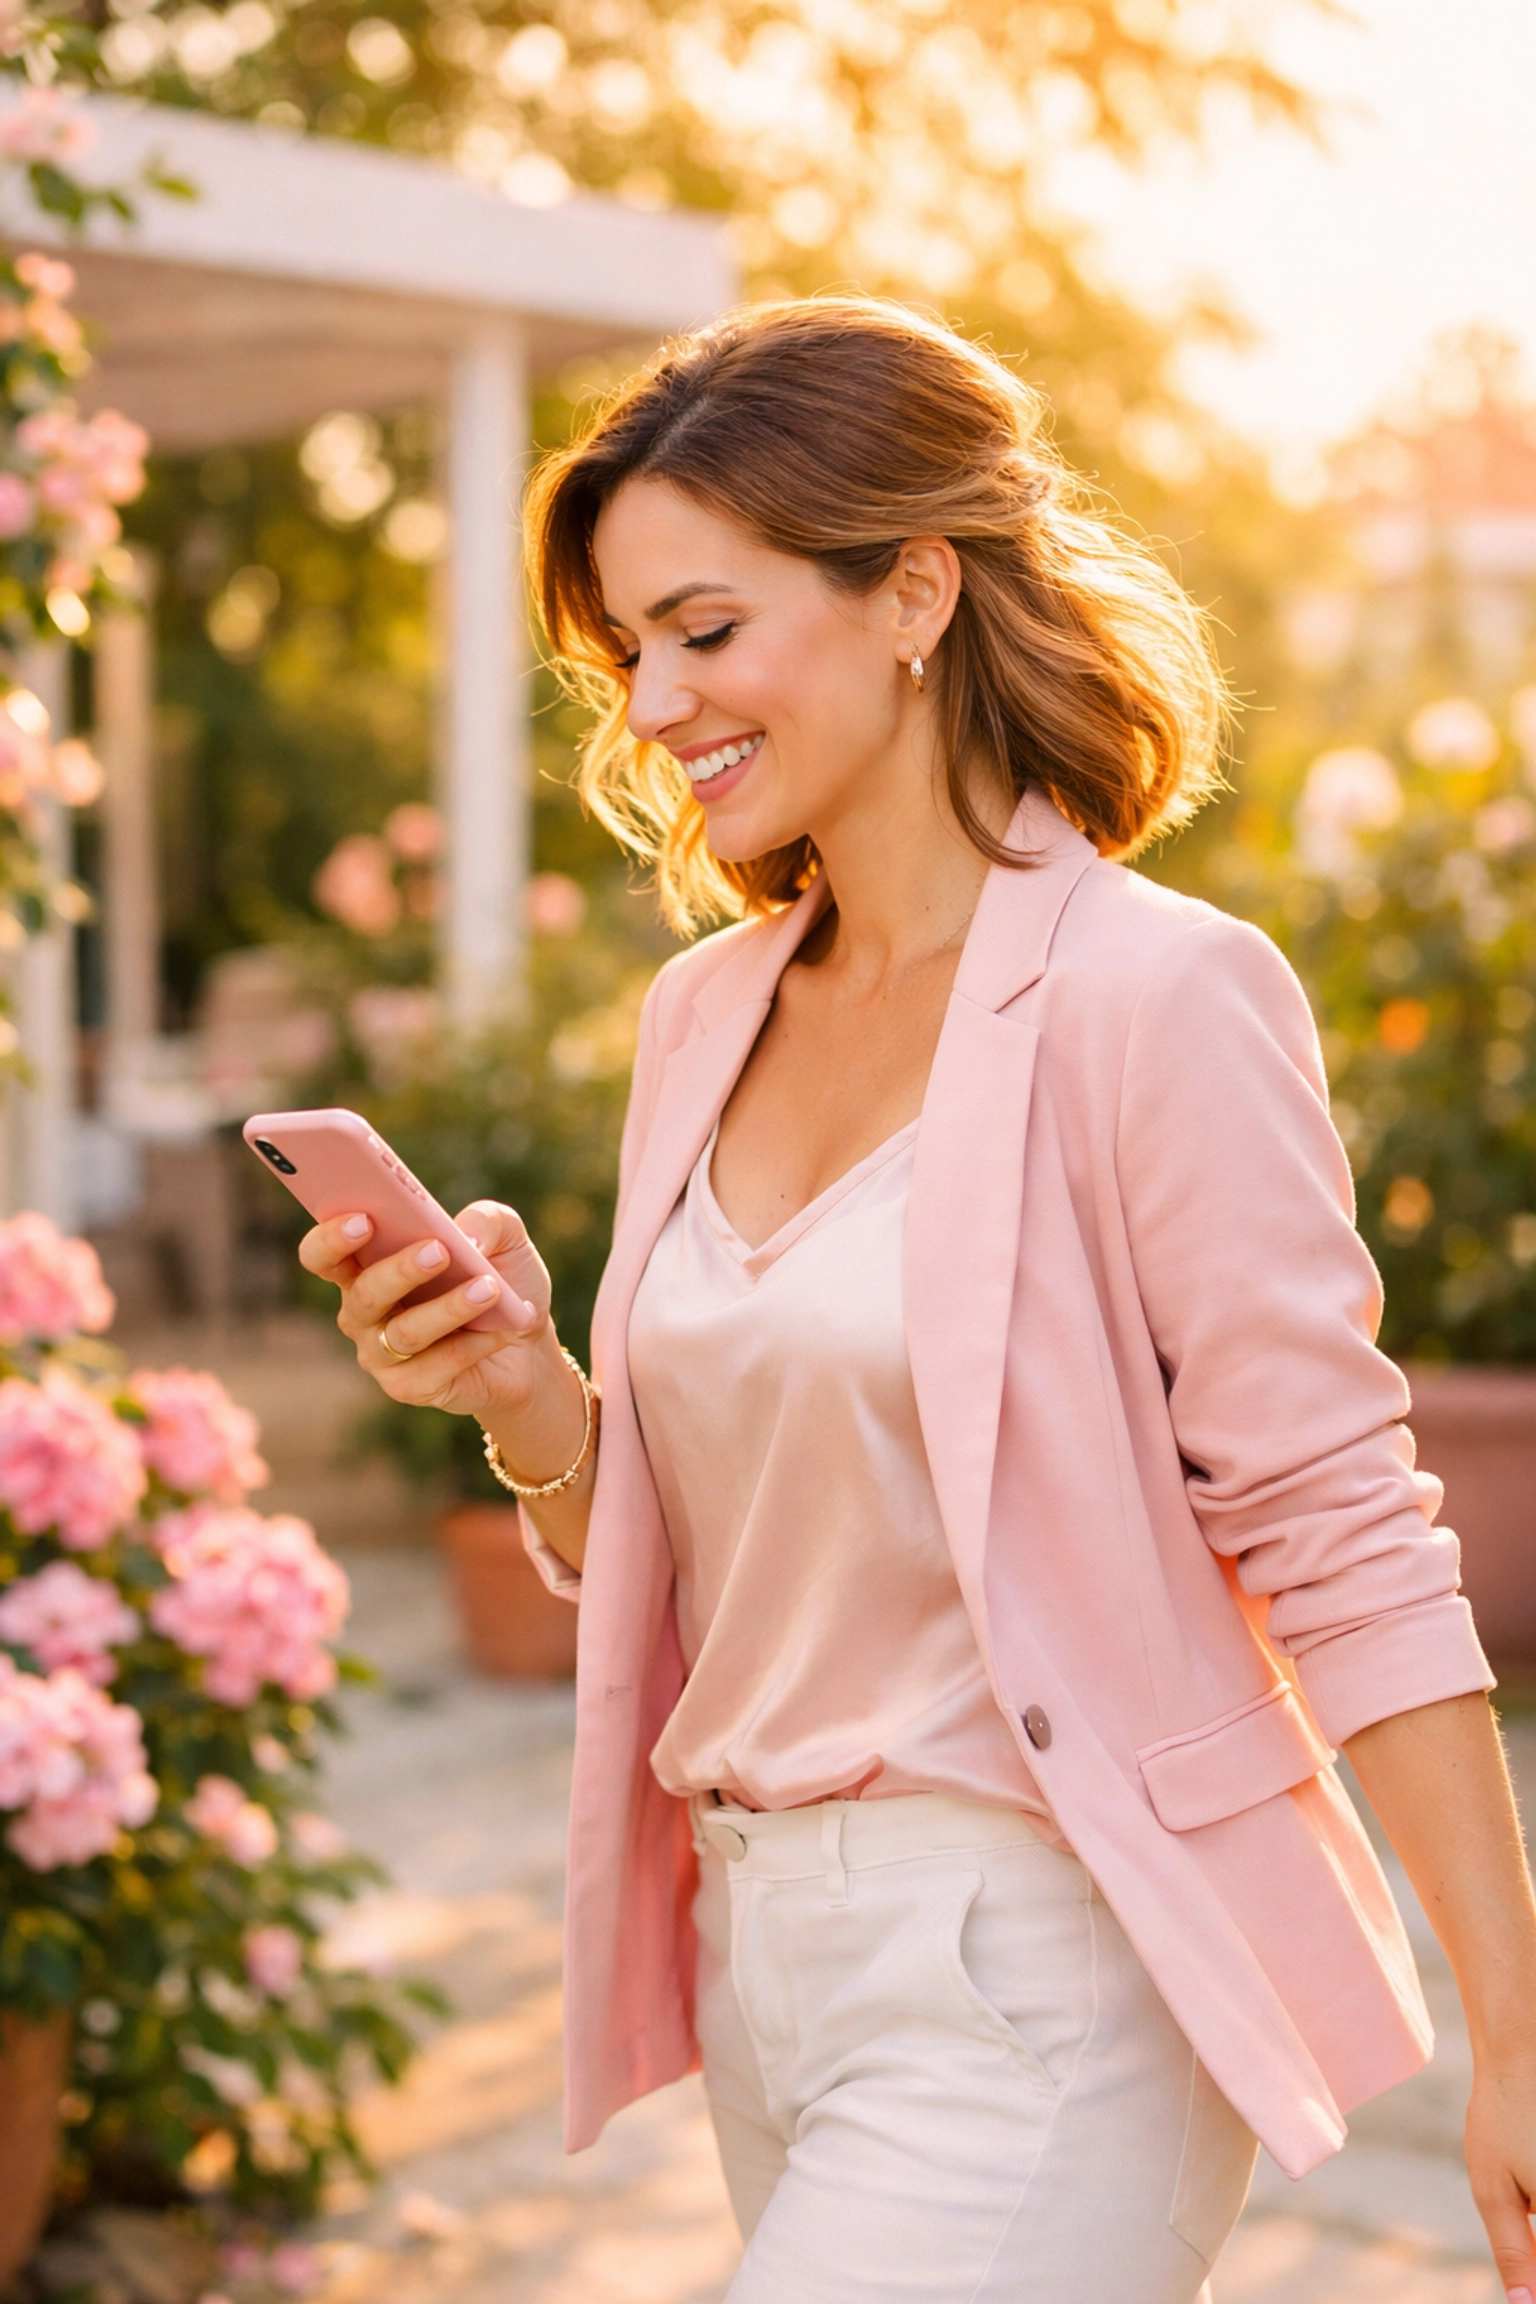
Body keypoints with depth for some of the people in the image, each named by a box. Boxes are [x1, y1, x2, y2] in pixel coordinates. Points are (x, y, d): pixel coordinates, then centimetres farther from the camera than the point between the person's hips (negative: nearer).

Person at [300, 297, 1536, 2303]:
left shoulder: (1155, 1002, -13)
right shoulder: (706, 1014, 8)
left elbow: (1345, 1547, -12)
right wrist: (527, 1400, -7)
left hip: (1035, 1982, -7)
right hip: (767, 1952, 7)